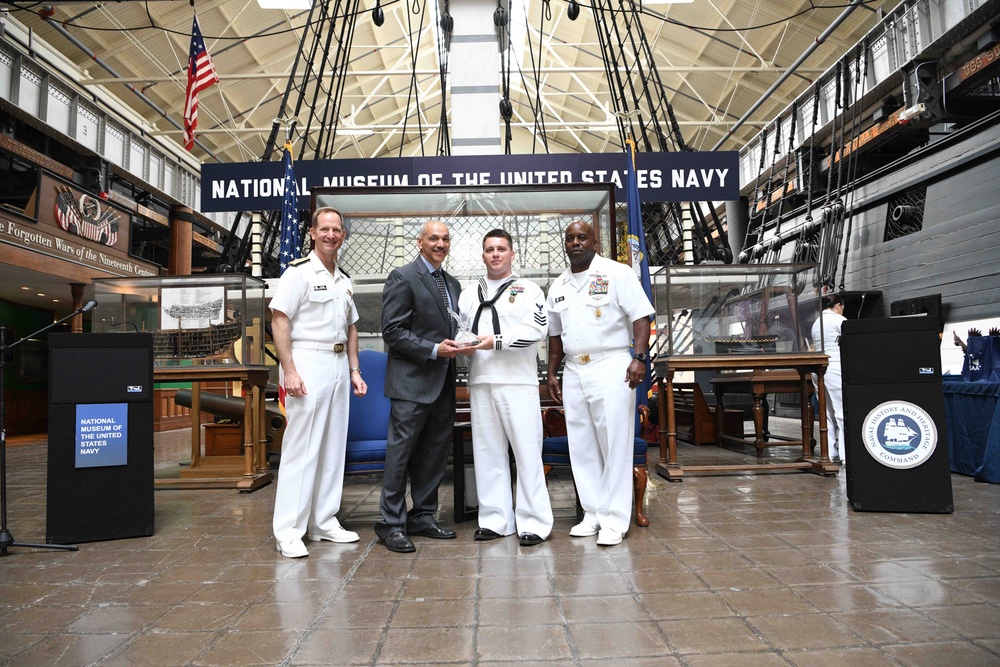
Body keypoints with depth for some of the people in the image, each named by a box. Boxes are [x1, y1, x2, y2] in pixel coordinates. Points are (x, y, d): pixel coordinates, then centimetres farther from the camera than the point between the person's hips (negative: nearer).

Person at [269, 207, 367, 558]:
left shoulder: (344, 280, 16)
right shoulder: (299, 272, -6)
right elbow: (279, 321, -12)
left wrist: (354, 371, 14)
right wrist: (289, 371, -18)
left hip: (338, 368, 8)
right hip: (307, 364, -7)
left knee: (333, 448, 10)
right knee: (301, 449, -6)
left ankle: (323, 522, 21)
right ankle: (288, 532, 2)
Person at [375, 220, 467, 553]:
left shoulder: (452, 284, 17)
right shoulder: (403, 277, -6)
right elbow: (392, 331, -12)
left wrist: (459, 346, 0)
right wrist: (434, 350, -18)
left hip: (443, 383, 8)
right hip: (412, 381, -7)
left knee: (434, 453, 12)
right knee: (401, 452, -2)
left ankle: (423, 517, 24)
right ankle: (391, 524, 8)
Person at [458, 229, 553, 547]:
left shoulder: (529, 290, 6)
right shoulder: (468, 295, 19)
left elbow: (537, 328, -7)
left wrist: (497, 341, -15)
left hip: (518, 381, -4)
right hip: (481, 382, 4)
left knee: (527, 450, -4)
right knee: (487, 452, 7)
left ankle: (533, 522, 4)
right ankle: (495, 520, 16)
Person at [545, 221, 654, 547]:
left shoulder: (617, 273, -2)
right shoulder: (558, 285, 15)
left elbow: (641, 316, -8)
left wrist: (639, 357, -19)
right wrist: (552, 374, 16)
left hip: (611, 368, -5)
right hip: (574, 372, 6)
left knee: (615, 446, -3)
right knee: (582, 448, 8)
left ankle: (614, 520, 5)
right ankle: (593, 514, 19)